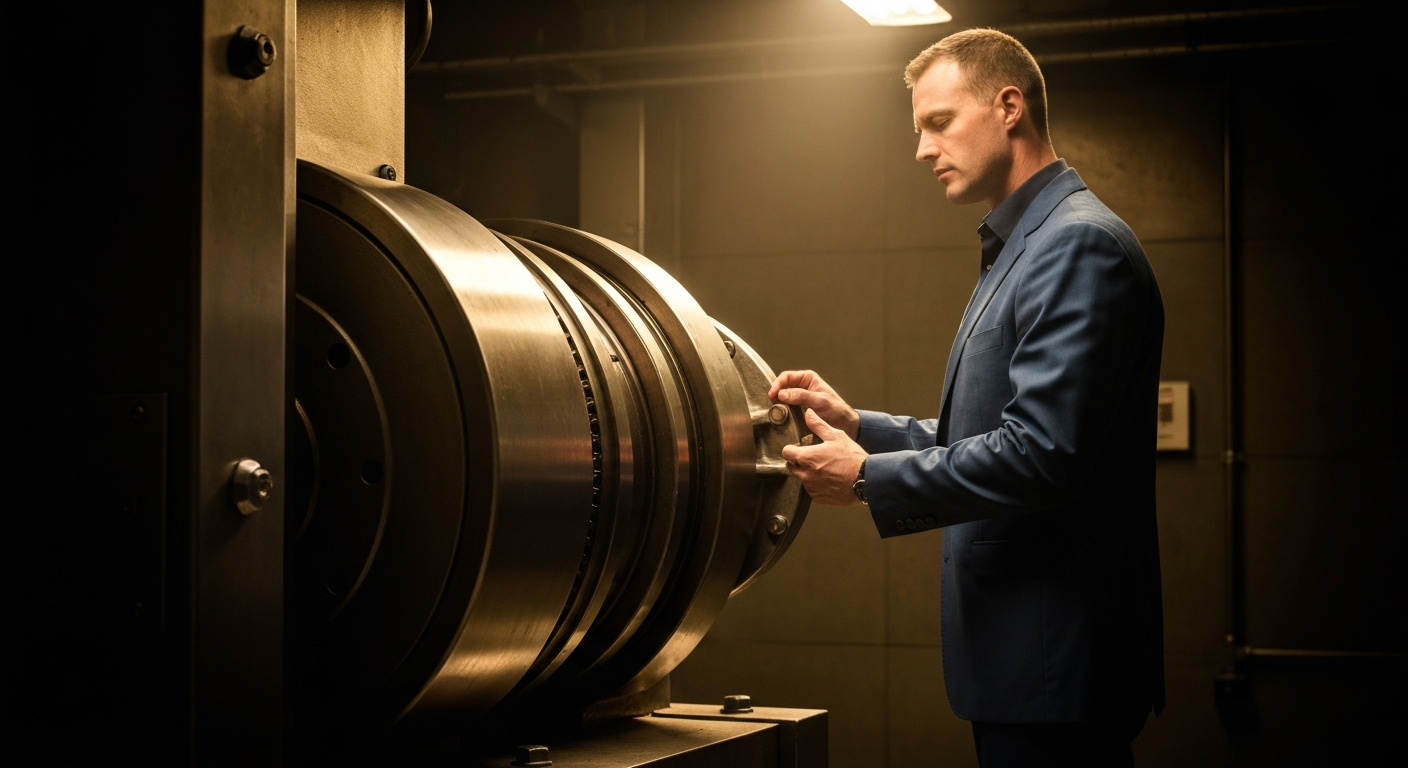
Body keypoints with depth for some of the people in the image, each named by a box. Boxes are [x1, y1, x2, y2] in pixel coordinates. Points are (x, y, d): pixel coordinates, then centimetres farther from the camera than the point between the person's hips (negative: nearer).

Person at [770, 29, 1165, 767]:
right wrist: (857, 423, 9)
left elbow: (1042, 451, -24)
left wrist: (869, 478, -15)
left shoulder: (1078, 247, -15)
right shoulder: (1021, 248, 18)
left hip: (1055, 652, -10)